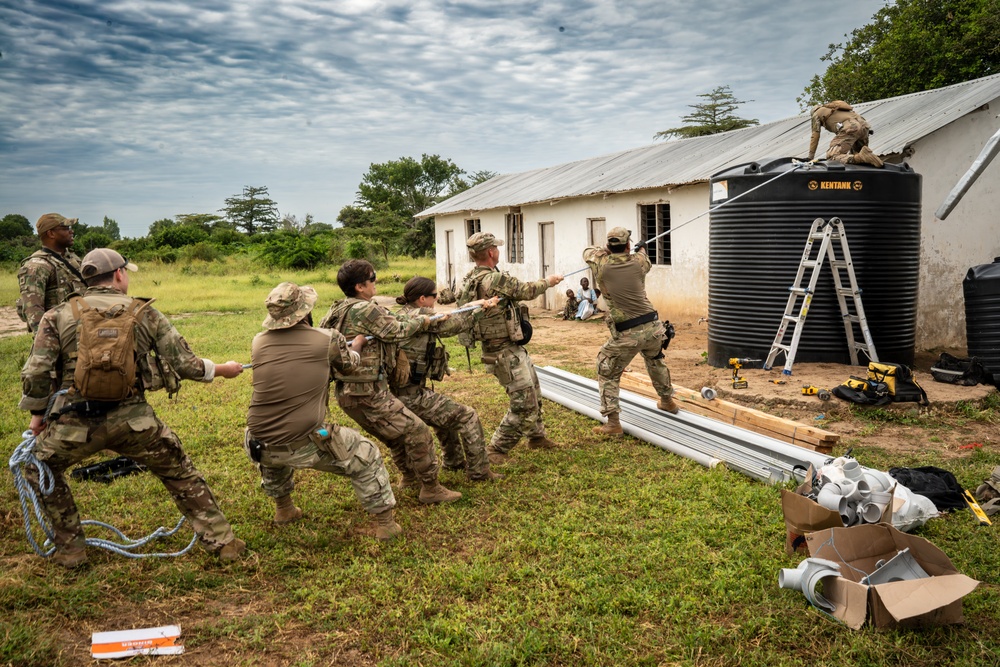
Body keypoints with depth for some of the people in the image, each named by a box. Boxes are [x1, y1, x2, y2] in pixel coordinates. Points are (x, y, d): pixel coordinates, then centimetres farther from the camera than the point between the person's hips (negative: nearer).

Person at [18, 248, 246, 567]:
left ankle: (70, 549, 32)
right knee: (181, 474, 20)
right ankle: (221, 540, 20)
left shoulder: (58, 315, 5)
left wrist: (37, 414, 16)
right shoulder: (144, 313, 5)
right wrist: (223, 370, 19)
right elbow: (184, 364, 3)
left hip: (74, 422, 0)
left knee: (40, 471, 30)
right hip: (133, 419, 0)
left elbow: (35, 374, -1)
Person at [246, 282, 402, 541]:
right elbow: (349, 364, 15)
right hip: (305, 445, -4)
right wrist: (357, 345, 38)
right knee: (366, 457, 17)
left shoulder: (258, 342, 3)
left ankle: (283, 509, 50)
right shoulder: (327, 339, -6)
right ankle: (384, 523, 21)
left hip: (260, 447, 4)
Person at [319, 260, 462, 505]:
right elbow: (396, 331, -15)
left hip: (348, 393, 10)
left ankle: (409, 476, 43)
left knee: (395, 434, 27)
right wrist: (421, 321, 2)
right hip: (367, 395, -10)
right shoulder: (364, 309, -18)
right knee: (418, 432, -1)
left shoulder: (337, 310, 8)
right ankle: (430, 489, 8)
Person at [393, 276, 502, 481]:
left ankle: (454, 461, 47)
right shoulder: (419, 315, -17)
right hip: (412, 395, -10)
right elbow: (454, 323, -9)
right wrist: (475, 306, 9)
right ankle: (479, 471, 11)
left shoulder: (403, 315, 11)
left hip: (398, 391, 10)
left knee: (445, 413, 32)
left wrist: (481, 305, 7)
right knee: (467, 417, 2)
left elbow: (447, 323, 11)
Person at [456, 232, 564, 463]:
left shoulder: (470, 279, 1)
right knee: (524, 403, -3)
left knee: (534, 393, 23)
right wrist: (548, 281, 8)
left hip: (513, 348, 10)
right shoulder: (496, 279, -25)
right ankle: (496, 450, 7)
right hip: (505, 353, -10)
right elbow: (527, 291, -11)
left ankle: (536, 436, 39)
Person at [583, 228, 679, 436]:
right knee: (655, 361, 33)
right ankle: (667, 401, 49)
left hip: (626, 334, -4)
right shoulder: (637, 262, 3)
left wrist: (607, 250, 33)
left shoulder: (601, 264, -5)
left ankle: (613, 423, 0)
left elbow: (589, 251, 19)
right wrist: (642, 249, 52)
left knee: (607, 374, 10)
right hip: (653, 326, 4)